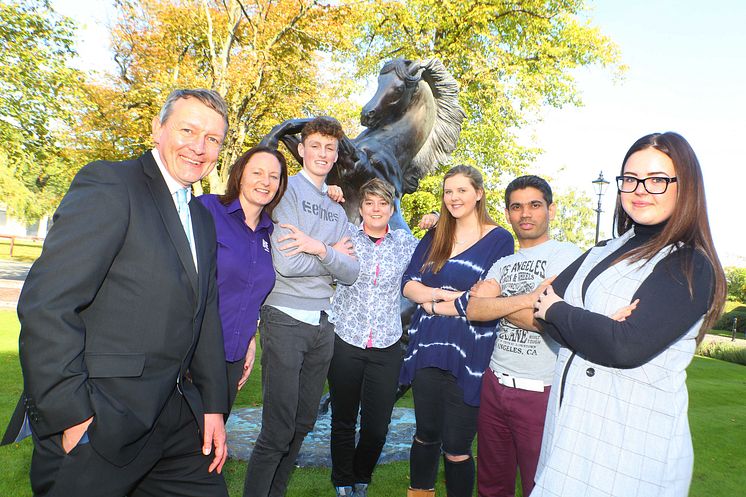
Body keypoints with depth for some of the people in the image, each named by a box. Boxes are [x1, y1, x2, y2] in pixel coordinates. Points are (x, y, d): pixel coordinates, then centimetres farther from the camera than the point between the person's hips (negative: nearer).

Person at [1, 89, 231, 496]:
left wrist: (213, 405, 9)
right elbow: (45, 305, -19)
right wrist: (72, 416, -19)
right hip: (98, 422, -7)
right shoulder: (107, 184, -12)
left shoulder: (203, 219, 13)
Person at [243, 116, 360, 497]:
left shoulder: (336, 211, 14)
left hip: (322, 324, 7)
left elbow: (350, 275, 3)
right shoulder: (287, 190, -5)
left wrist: (320, 249, -15)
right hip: (285, 320, -7)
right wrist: (335, 254, -3)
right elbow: (286, 264, -17)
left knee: (303, 424, 15)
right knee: (277, 432, -3)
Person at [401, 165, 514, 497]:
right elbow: (408, 284, 3)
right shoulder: (434, 237, 12)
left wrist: (434, 305, -4)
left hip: (469, 353, -4)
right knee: (425, 435, 17)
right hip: (427, 347, 4)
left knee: (456, 447, 3)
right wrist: (451, 294, -12)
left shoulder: (499, 239, -2)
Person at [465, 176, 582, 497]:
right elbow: (474, 310, -3)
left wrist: (493, 302, -5)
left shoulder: (566, 253, -5)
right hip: (495, 384, 6)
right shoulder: (503, 264, 14)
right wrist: (527, 298, -17)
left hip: (540, 392, -6)